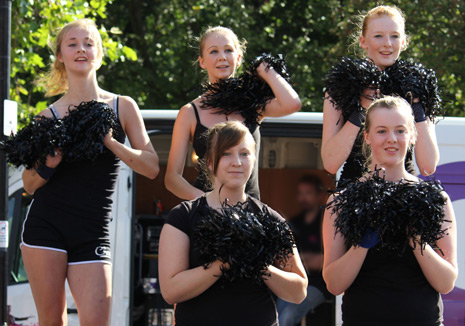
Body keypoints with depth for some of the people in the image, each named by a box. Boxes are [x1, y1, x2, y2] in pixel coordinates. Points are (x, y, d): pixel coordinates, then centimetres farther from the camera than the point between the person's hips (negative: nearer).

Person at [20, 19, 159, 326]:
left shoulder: (122, 107, 7)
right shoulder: (49, 116, 6)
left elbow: (151, 167, 2)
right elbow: (30, 184, 10)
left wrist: (110, 142, -13)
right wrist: (47, 166, -12)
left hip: (92, 232, 0)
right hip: (45, 226, 0)